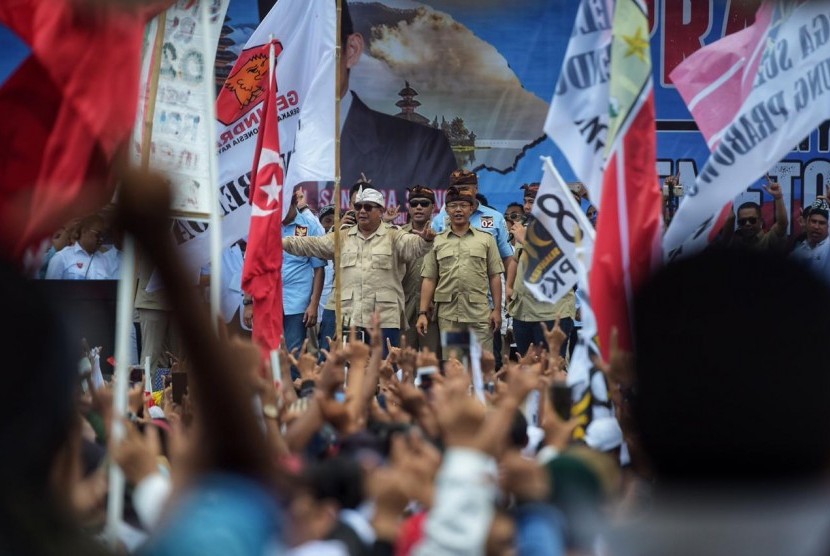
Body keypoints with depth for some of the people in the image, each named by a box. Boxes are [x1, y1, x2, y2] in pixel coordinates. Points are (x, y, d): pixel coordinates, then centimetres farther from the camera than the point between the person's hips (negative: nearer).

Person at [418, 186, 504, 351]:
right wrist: (423, 313, 0)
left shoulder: (486, 240, 8)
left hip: (479, 313, -1)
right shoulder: (437, 242, 9)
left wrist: (497, 310, 0)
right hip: (448, 315, 1)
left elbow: (494, 277, 7)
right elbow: (429, 280, 7)